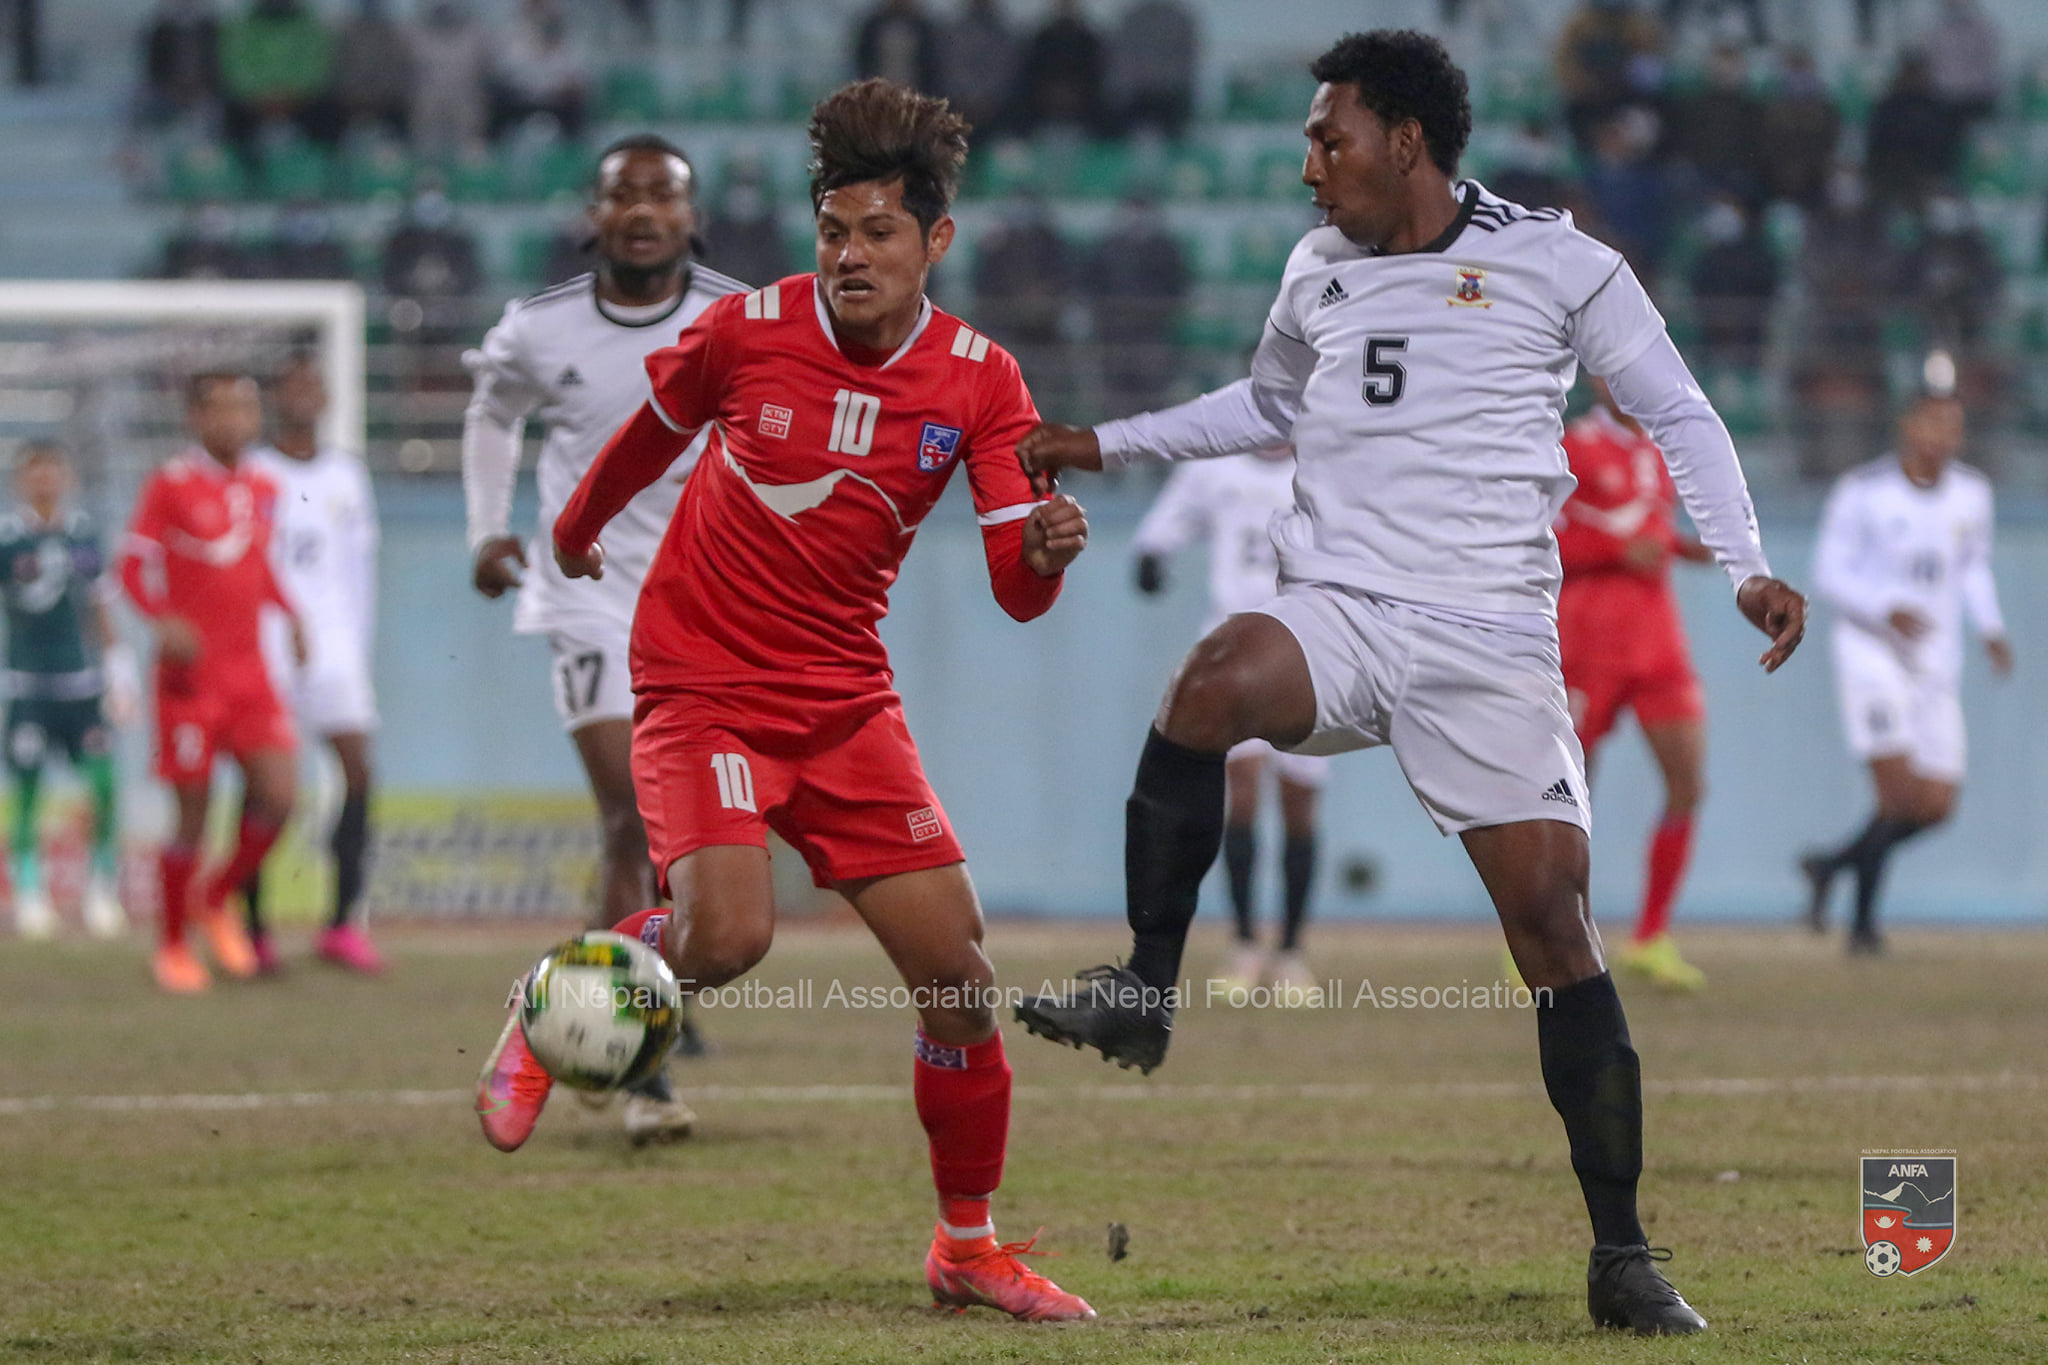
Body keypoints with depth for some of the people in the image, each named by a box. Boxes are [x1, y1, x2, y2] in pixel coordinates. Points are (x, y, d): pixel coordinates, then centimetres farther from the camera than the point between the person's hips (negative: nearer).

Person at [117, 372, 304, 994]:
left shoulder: (263, 489, 11)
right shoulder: (170, 485, -7)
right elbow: (133, 564, -7)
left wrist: (290, 615, 8)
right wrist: (165, 619, -24)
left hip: (251, 674, 5)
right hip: (190, 674, -5)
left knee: (278, 798, -8)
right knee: (192, 815, -1)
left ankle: (216, 901, 17)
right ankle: (172, 946, 15)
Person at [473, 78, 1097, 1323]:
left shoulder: (979, 381, -5)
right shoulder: (747, 330, -10)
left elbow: (1015, 590, -8)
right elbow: (654, 431, 12)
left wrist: (1048, 550, -31)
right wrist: (579, 528, 29)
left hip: (847, 702, 3)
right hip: (703, 687, -3)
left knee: (956, 963, -3)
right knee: (726, 933, -28)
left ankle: (969, 1247, 14)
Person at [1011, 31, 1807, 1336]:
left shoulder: (1559, 263, 1)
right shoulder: (1319, 271, 15)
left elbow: (1677, 412, 8)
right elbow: (1269, 404, 35)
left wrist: (1747, 568, -3)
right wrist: (1105, 445, 30)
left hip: (1489, 639, -3)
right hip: (1336, 613, 3)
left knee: (1550, 917, -9)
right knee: (1215, 680, -33)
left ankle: (1623, 1253, -1)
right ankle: (1146, 992, -23)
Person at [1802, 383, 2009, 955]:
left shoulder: (1971, 493, 6)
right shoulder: (1862, 491, -9)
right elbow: (1829, 574, -8)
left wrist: (1990, 628, 5)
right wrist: (1885, 610, -24)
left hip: (1936, 666, 6)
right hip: (1871, 652, -6)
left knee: (1935, 805, 1)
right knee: (1899, 793, -16)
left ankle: (1831, 865, 24)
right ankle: (1863, 922, 1)